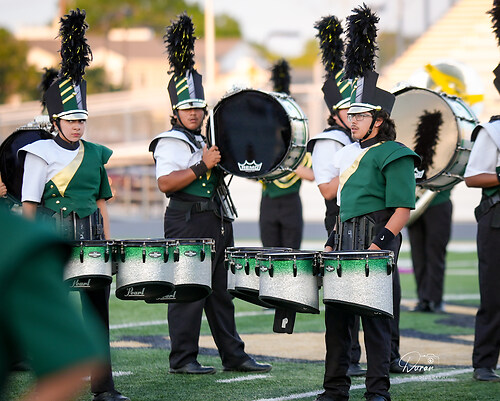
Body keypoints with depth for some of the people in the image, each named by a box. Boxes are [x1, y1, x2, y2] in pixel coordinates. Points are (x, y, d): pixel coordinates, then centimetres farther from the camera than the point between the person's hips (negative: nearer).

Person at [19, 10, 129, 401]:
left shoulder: (95, 154, 12)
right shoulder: (41, 154, -2)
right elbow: (29, 204, -3)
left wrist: (108, 244, 12)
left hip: (90, 236, 5)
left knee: (97, 308, 2)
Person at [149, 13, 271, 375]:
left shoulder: (209, 141, 19)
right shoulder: (171, 142, -7)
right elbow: (165, 183, -21)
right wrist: (202, 166, -24)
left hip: (218, 221, 8)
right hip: (188, 220, -8)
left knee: (221, 290, 10)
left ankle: (233, 356, 14)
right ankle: (183, 359, 0)